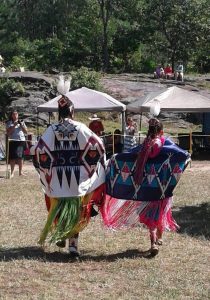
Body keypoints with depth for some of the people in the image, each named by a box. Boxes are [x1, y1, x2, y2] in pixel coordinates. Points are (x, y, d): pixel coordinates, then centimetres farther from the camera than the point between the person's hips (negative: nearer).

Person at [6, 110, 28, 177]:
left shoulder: (21, 122, 15)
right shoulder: (9, 123, 6)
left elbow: (26, 131, 9)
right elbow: (8, 132, -6)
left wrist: (21, 125, -5)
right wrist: (14, 125, -13)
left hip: (21, 141, 3)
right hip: (13, 141, -3)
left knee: (21, 157, 3)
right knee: (13, 157, -6)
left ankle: (21, 172, 11)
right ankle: (12, 172, -4)